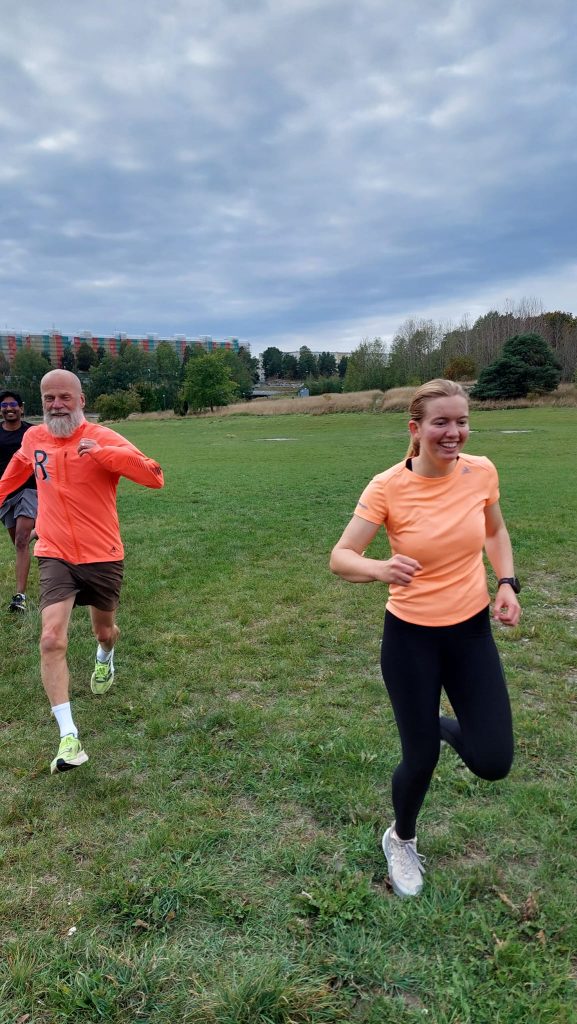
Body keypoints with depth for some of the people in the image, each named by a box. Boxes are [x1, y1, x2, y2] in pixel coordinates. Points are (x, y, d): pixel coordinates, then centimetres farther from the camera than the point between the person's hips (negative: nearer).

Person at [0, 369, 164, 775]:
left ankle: (105, 659, 59)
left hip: (103, 556, -1)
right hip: (55, 557, 2)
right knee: (52, 640, -15)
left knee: (104, 629, 20)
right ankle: (69, 737, -10)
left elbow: (154, 477, -27)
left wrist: (101, 453, -37)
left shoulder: (103, 438, -14)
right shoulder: (33, 438, 1)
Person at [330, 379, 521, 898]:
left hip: (472, 630, 3)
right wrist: (379, 568, -40)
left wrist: (507, 583, -2)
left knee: (493, 762, 1)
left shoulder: (481, 471, -8)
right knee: (421, 759, 7)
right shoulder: (387, 487, -19)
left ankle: (442, 725, 37)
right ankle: (401, 840, 41)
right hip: (411, 637, -3)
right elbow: (340, 558, -19)